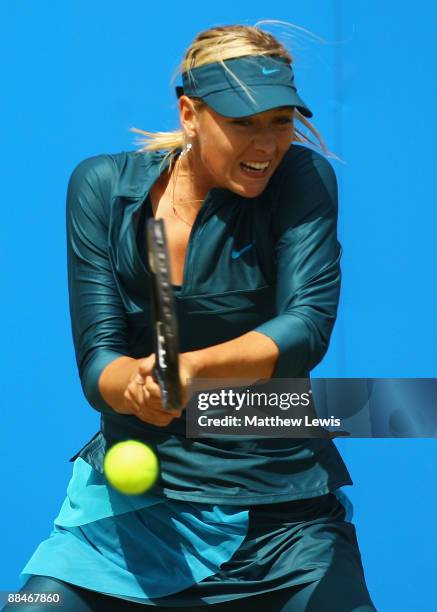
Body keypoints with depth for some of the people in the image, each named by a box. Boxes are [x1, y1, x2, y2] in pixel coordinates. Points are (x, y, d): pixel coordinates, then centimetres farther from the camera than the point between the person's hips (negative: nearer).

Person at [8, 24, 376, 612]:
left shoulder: (301, 179, -8)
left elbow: (308, 325, -20)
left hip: (285, 512, -1)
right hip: (130, 500, 1)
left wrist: (190, 367, -37)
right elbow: (97, 358, -9)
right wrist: (136, 384, -34)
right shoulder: (103, 186, -4)